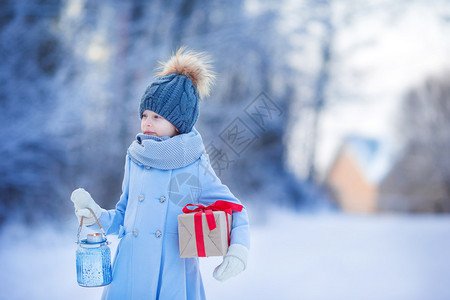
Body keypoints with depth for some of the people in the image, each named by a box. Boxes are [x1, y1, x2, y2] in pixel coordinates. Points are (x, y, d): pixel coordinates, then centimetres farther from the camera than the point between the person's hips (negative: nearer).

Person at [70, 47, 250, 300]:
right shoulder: (135, 159, 6)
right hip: (130, 277, 3)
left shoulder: (195, 165, -3)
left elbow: (234, 211, 2)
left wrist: (239, 249, -14)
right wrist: (97, 215, -4)